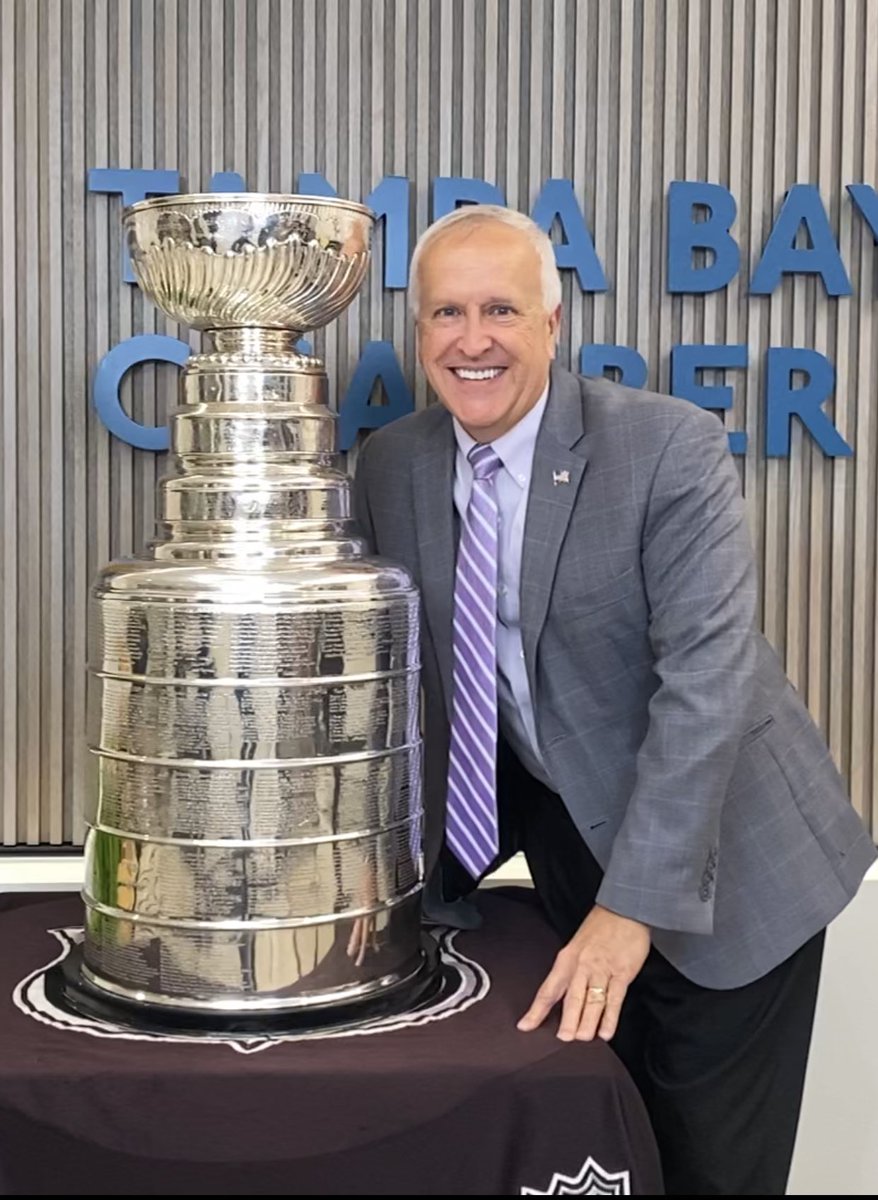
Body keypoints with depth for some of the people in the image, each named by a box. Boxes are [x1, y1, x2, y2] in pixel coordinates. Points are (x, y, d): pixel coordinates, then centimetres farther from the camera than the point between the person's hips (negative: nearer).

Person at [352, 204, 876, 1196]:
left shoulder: (672, 448, -19)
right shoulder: (391, 467, -3)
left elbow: (709, 675, -25)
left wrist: (629, 908, -30)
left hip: (719, 863, -4)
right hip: (568, 840, 4)